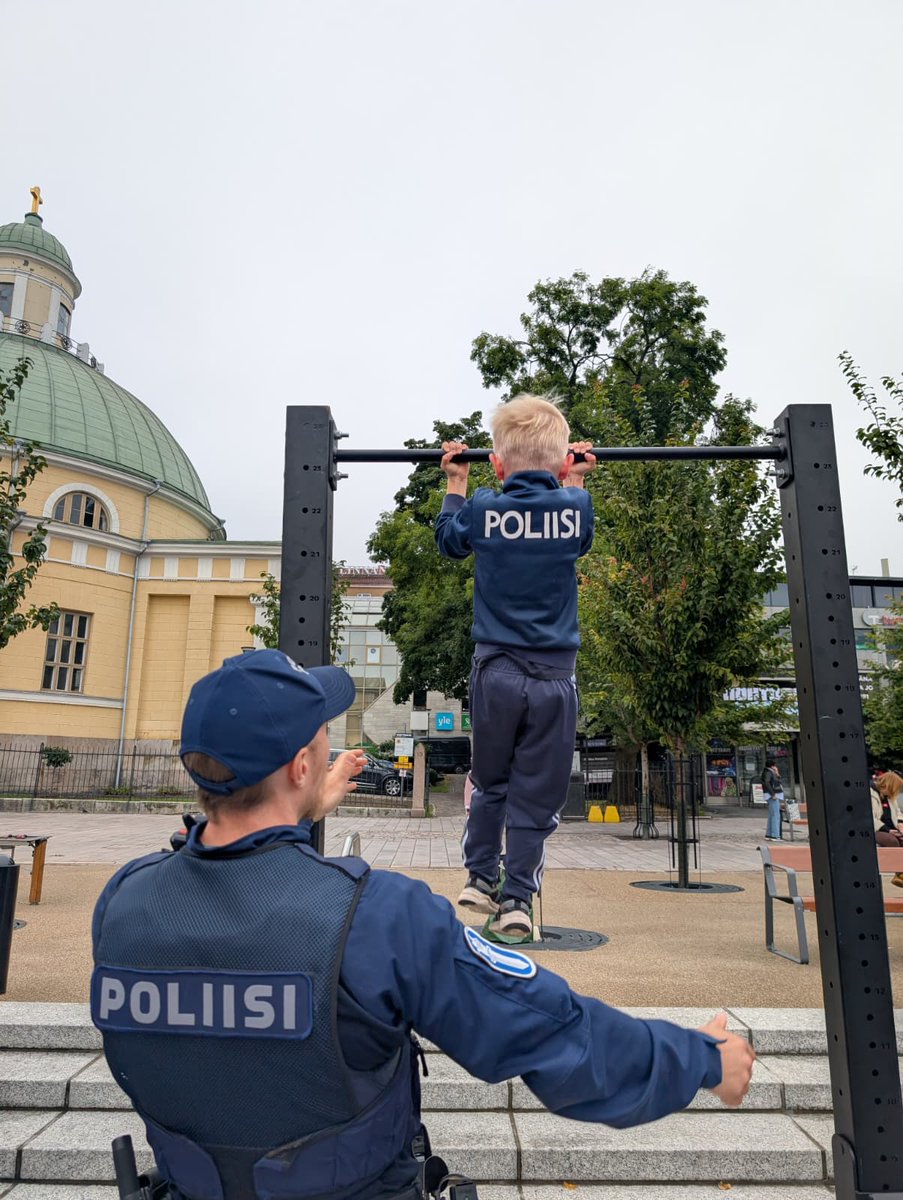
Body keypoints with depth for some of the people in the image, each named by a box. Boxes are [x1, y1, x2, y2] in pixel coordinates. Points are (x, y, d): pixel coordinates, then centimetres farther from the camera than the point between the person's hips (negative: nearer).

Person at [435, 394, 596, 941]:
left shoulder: (483, 509, -3)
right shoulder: (575, 507, -3)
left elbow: (448, 540, 18)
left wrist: (455, 482, 26)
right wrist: (574, 482, 27)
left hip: (497, 671, 1)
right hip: (555, 674, 0)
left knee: (490, 782, 20)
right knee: (536, 794, 8)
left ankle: (481, 878, 27)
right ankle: (518, 899, 12)